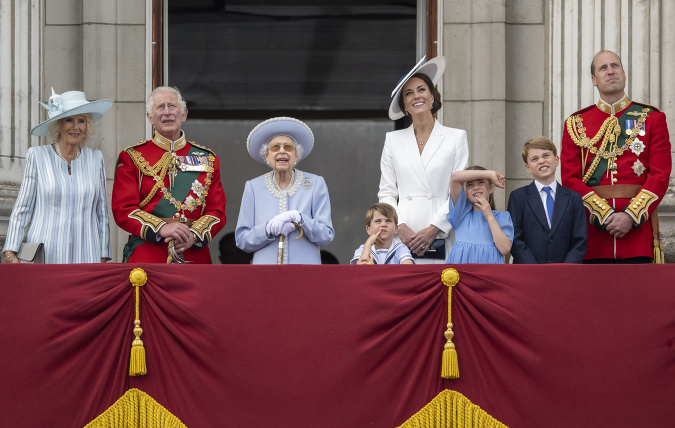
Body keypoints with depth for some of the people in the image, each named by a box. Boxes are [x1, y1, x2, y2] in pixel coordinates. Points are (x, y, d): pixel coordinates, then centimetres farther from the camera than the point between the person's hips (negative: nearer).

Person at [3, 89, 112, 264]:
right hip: (42, 258, -2)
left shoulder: (96, 158, 10)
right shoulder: (37, 156, 3)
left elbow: (102, 213, 13)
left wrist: (103, 258, 8)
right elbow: (21, 209, 3)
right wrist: (10, 253, -6)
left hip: (85, 256, 2)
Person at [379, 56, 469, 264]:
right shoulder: (393, 140, 15)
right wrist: (401, 227, -5)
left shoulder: (456, 137, 8)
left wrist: (434, 229, -8)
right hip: (403, 239, 1)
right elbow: (386, 193, 12)